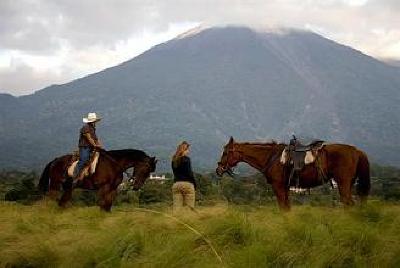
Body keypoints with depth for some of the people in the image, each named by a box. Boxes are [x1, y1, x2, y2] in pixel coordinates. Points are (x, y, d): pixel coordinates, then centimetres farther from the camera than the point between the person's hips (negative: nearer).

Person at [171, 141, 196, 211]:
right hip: (187, 184, -6)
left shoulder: (174, 160, 12)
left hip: (176, 184, 6)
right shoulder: (186, 159, -6)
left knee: (176, 208, 1)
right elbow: (189, 173, -10)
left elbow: (175, 172, 11)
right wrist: (194, 184, -1)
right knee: (189, 208, -3)